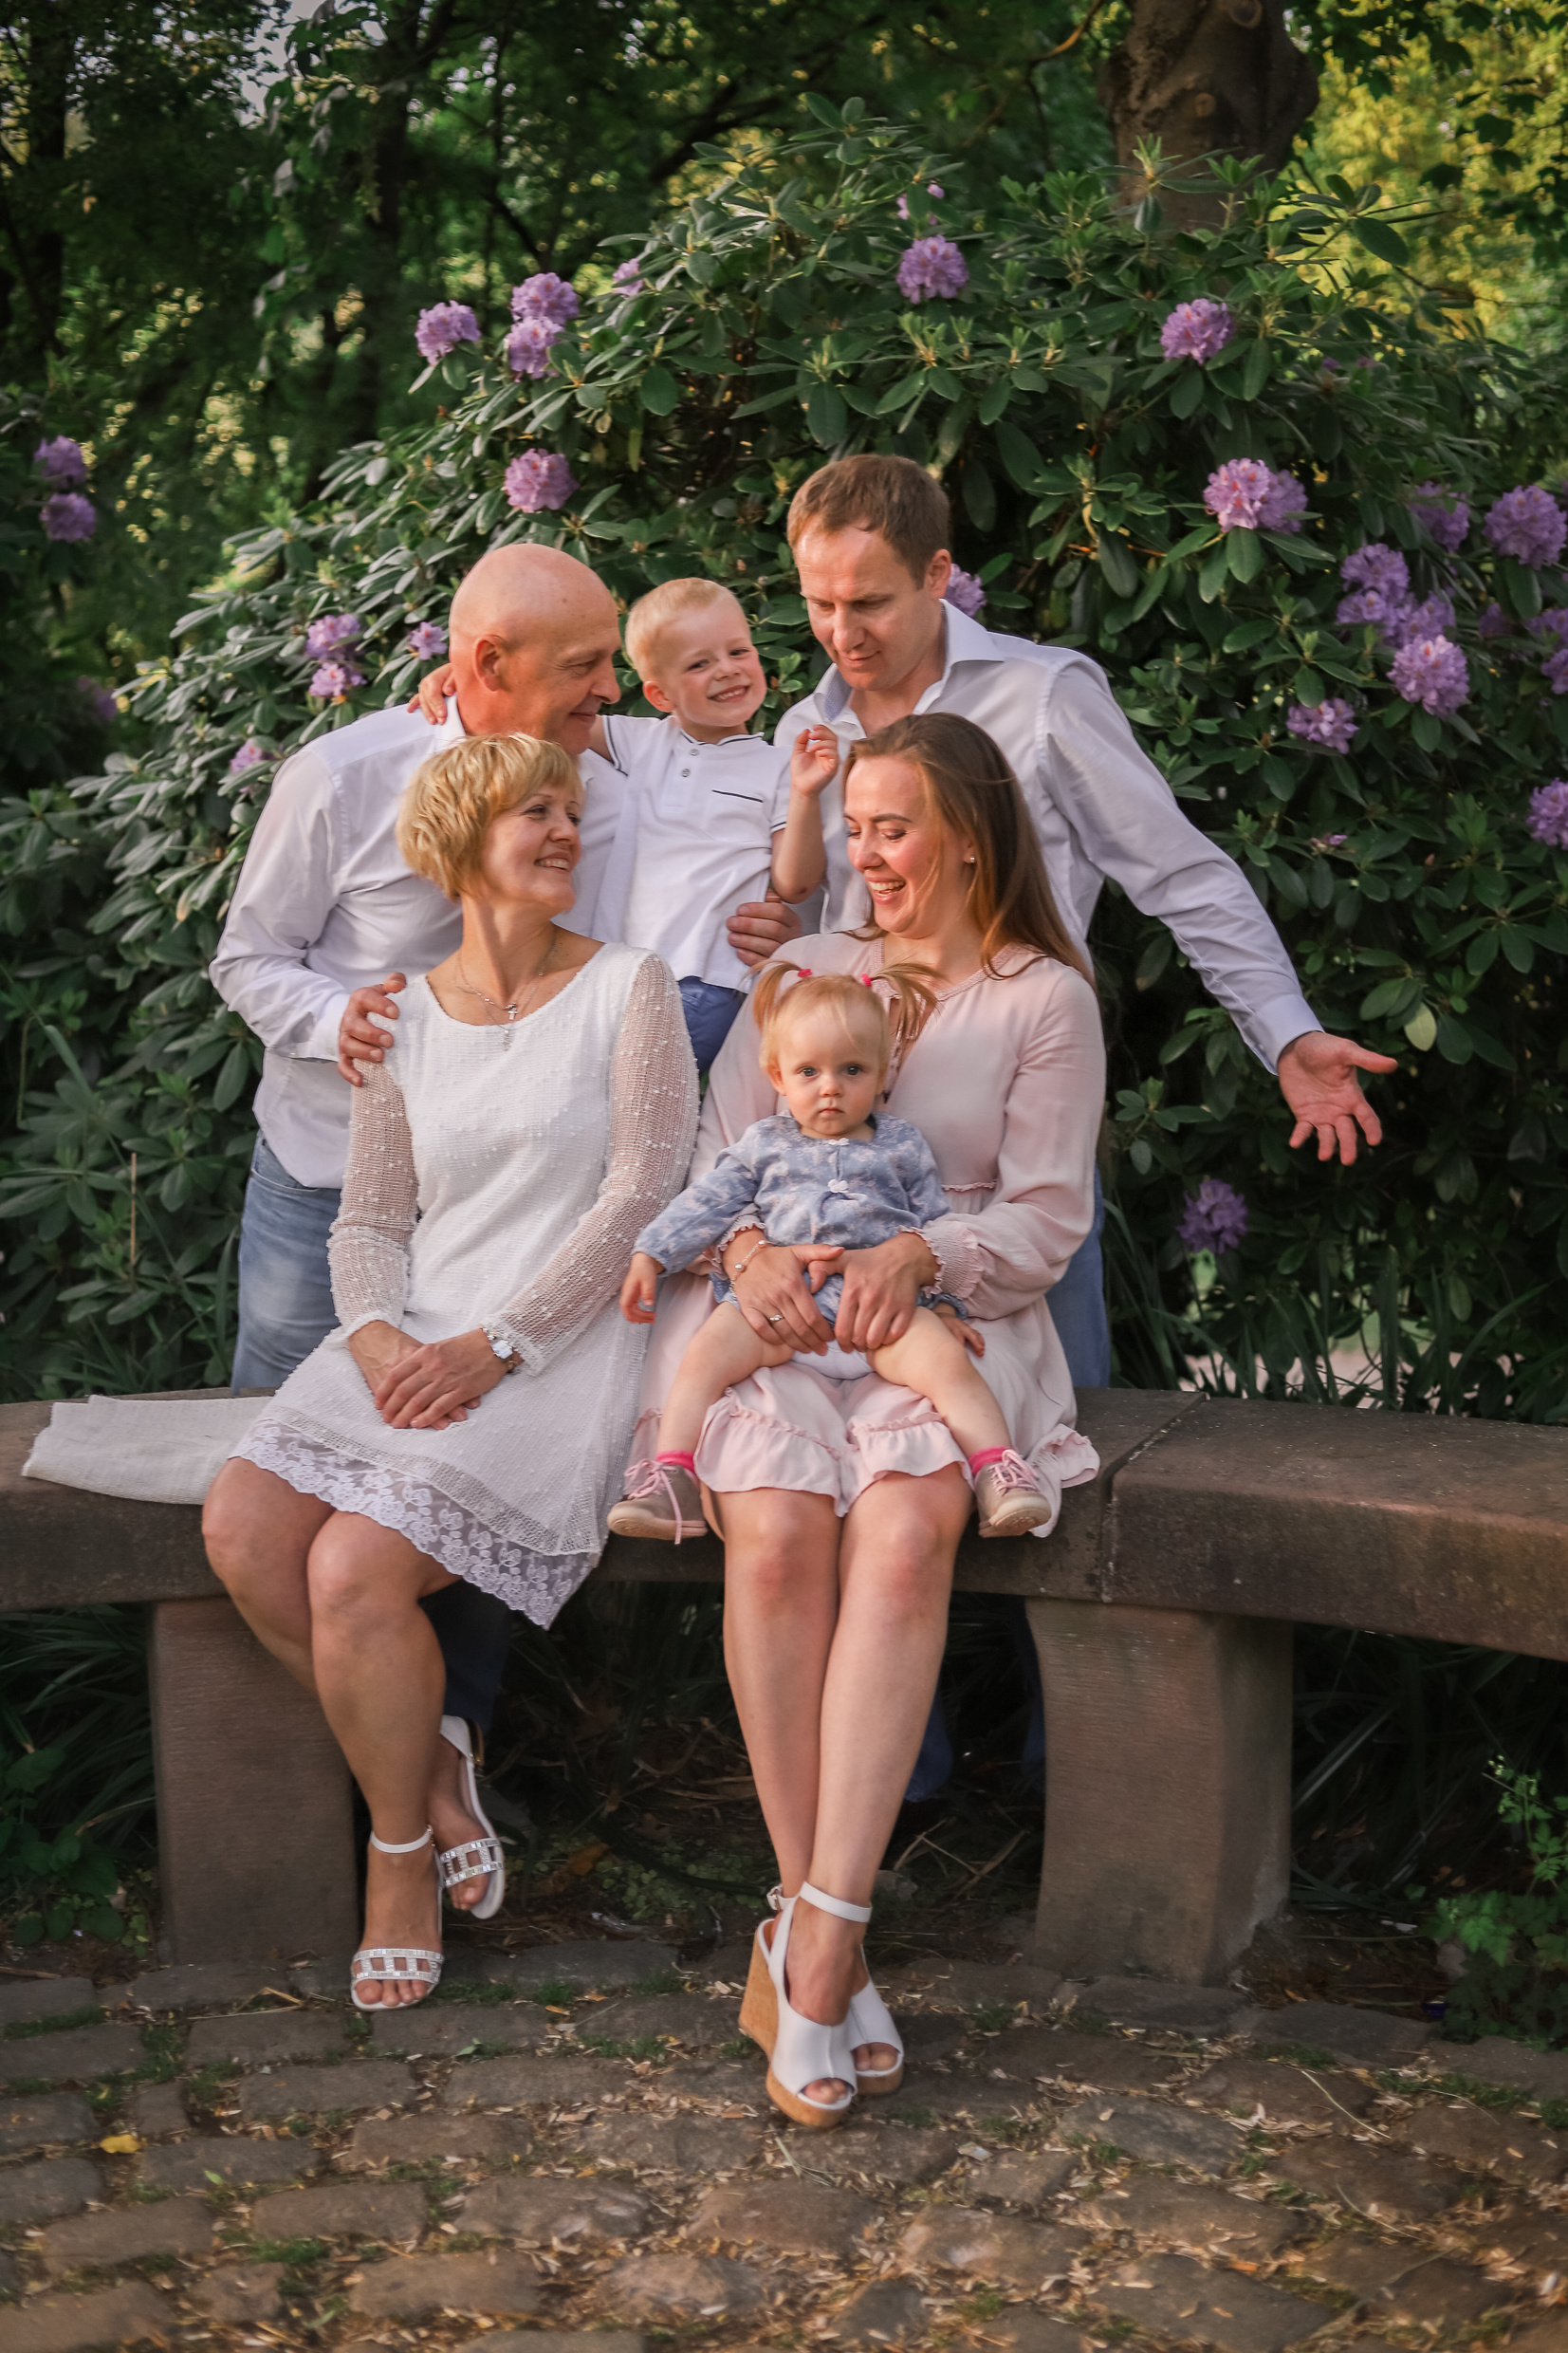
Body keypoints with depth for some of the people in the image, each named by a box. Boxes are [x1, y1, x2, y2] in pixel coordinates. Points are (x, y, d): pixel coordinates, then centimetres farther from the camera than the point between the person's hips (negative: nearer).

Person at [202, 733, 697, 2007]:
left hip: (565, 1341, -4)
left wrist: (493, 1346, -14)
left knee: (354, 1567, -25)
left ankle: (400, 1846, 0)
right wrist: (377, 1335, -10)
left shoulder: (629, 987, 3)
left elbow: (639, 1195, -6)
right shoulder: (404, 1018, 15)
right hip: (418, 1335, 5)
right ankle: (423, 1750, 3)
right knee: (244, 1529, -21)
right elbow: (370, 1218, 13)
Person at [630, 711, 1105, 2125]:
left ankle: (815, 1940, -36)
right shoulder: (809, 969, 21)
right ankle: (818, 1938, -25)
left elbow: (1047, 1217, 3)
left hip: (944, 1314, -2)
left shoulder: (1047, 1000, 11)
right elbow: (716, 1155, 14)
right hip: (772, 1306, 2)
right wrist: (750, 1248, -9)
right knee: (779, 1530, -31)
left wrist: (918, 1252, -16)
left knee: (903, 1530, -34)